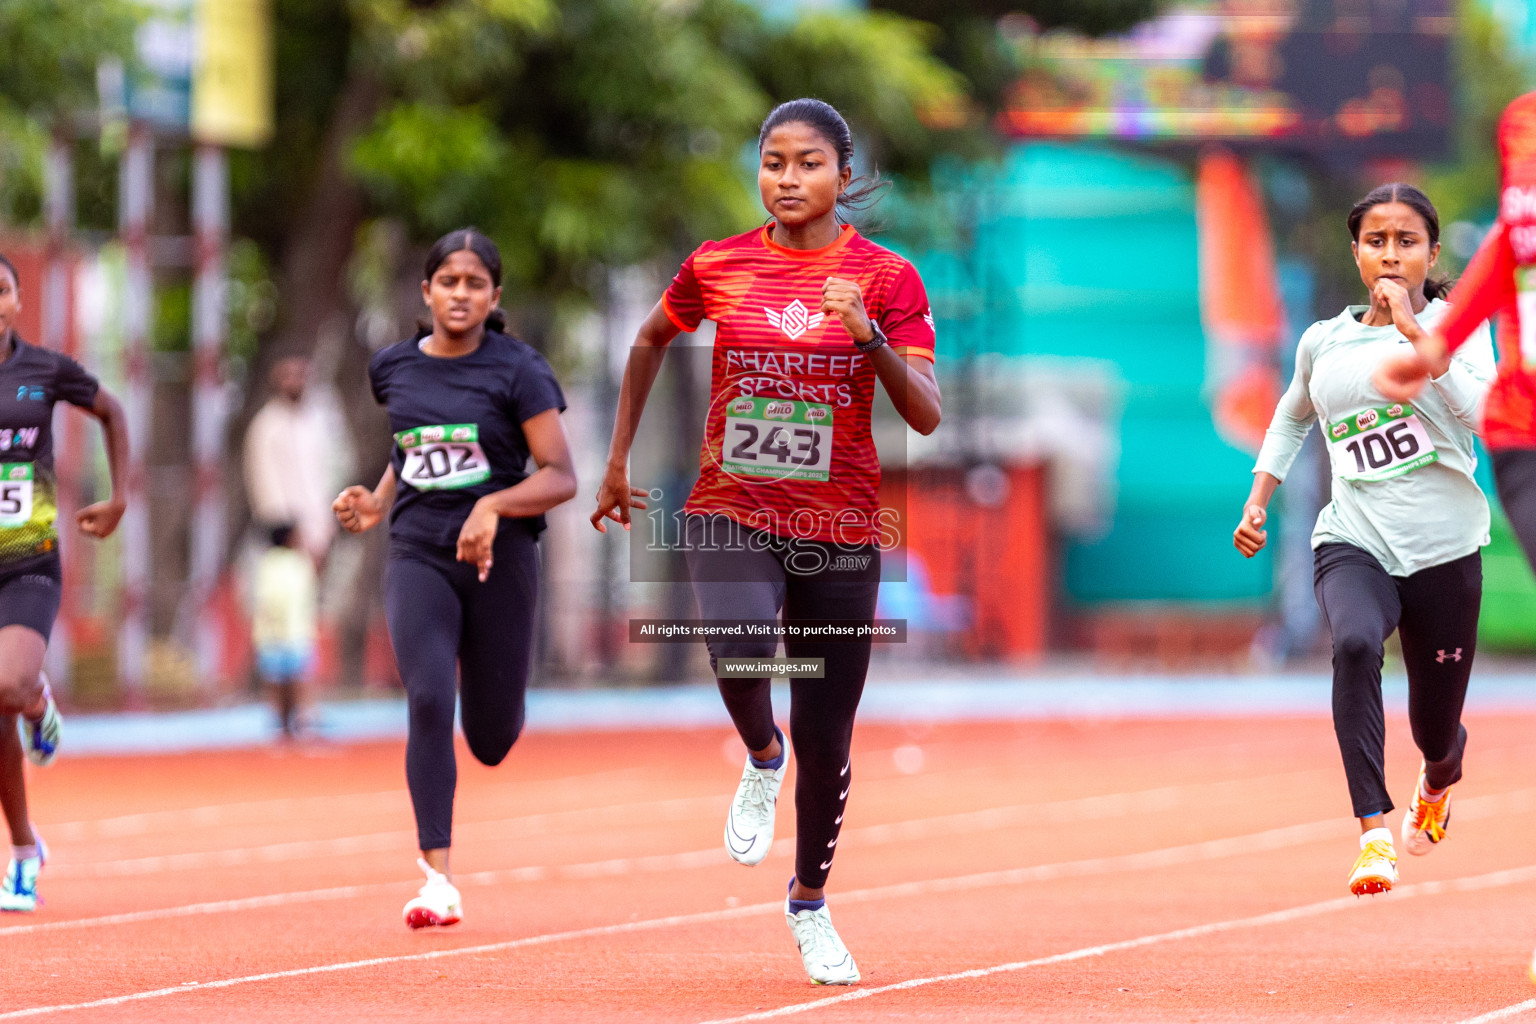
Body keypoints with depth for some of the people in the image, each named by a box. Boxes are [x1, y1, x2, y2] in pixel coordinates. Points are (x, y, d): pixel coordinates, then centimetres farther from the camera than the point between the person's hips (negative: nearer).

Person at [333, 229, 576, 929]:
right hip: (418, 556, 2)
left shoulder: (517, 371, -5)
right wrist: (378, 502, 8)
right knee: (428, 702, -22)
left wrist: (494, 506, -23)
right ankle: (439, 879, -21)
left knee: (491, 742, 6)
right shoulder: (393, 368, 7)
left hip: (499, 560, -2)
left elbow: (561, 476, -7)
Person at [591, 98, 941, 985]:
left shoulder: (887, 279, -3)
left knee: (827, 740, 6)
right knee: (739, 655, -32)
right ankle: (762, 758, 3)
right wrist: (618, 462, 22)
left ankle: (810, 904, 31)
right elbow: (651, 342, 21)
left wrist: (869, 335, -24)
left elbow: (927, 416, -8)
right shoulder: (716, 268, 1)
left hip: (840, 527, 0)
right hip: (732, 512, 0)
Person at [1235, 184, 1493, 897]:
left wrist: (1413, 329, -21)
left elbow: (1483, 410, -21)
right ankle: (1374, 833, -38)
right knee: (1354, 643, -34)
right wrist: (1257, 500, 19)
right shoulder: (1323, 342, 9)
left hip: (1443, 547, -1)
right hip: (1353, 543, 1)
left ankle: (1437, 781, 50)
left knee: (1436, 729, 9)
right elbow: (1292, 418, 29)